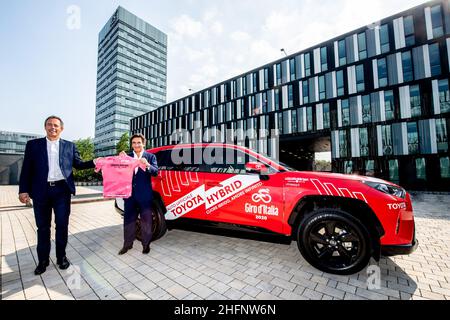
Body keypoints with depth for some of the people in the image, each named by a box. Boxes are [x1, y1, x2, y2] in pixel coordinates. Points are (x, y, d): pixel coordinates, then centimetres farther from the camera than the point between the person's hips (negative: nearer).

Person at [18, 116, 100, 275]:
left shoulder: (70, 146, 9)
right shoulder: (33, 144, 7)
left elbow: (78, 164, 8)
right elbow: (26, 169, 3)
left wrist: (94, 162, -9)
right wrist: (23, 190, -4)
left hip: (62, 190, 0)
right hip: (41, 191, 0)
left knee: (62, 225, 7)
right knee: (42, 227, 11)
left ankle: (61, 257, 23)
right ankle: (43, 260, 27)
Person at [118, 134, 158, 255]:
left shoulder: (150, 156, -1)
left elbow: (155, 172, -12)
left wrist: (147, 165, -32)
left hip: (145, 195, -3)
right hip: (130, 194, 3)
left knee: (146, 220, 9)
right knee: (128, 219, 15)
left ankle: (146, 244, 25)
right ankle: (127, 244, 32)